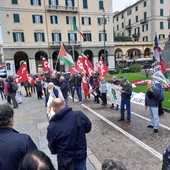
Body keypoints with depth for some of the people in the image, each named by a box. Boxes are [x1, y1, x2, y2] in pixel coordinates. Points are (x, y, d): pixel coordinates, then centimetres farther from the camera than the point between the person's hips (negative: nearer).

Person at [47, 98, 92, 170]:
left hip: (65, 160, -1)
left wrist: (55, 151, 12)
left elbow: (52, 147, -9)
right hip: (81, 154, 1)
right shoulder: (79, 115, -21)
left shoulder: (52, 126, -24)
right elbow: (88, 128, -3)